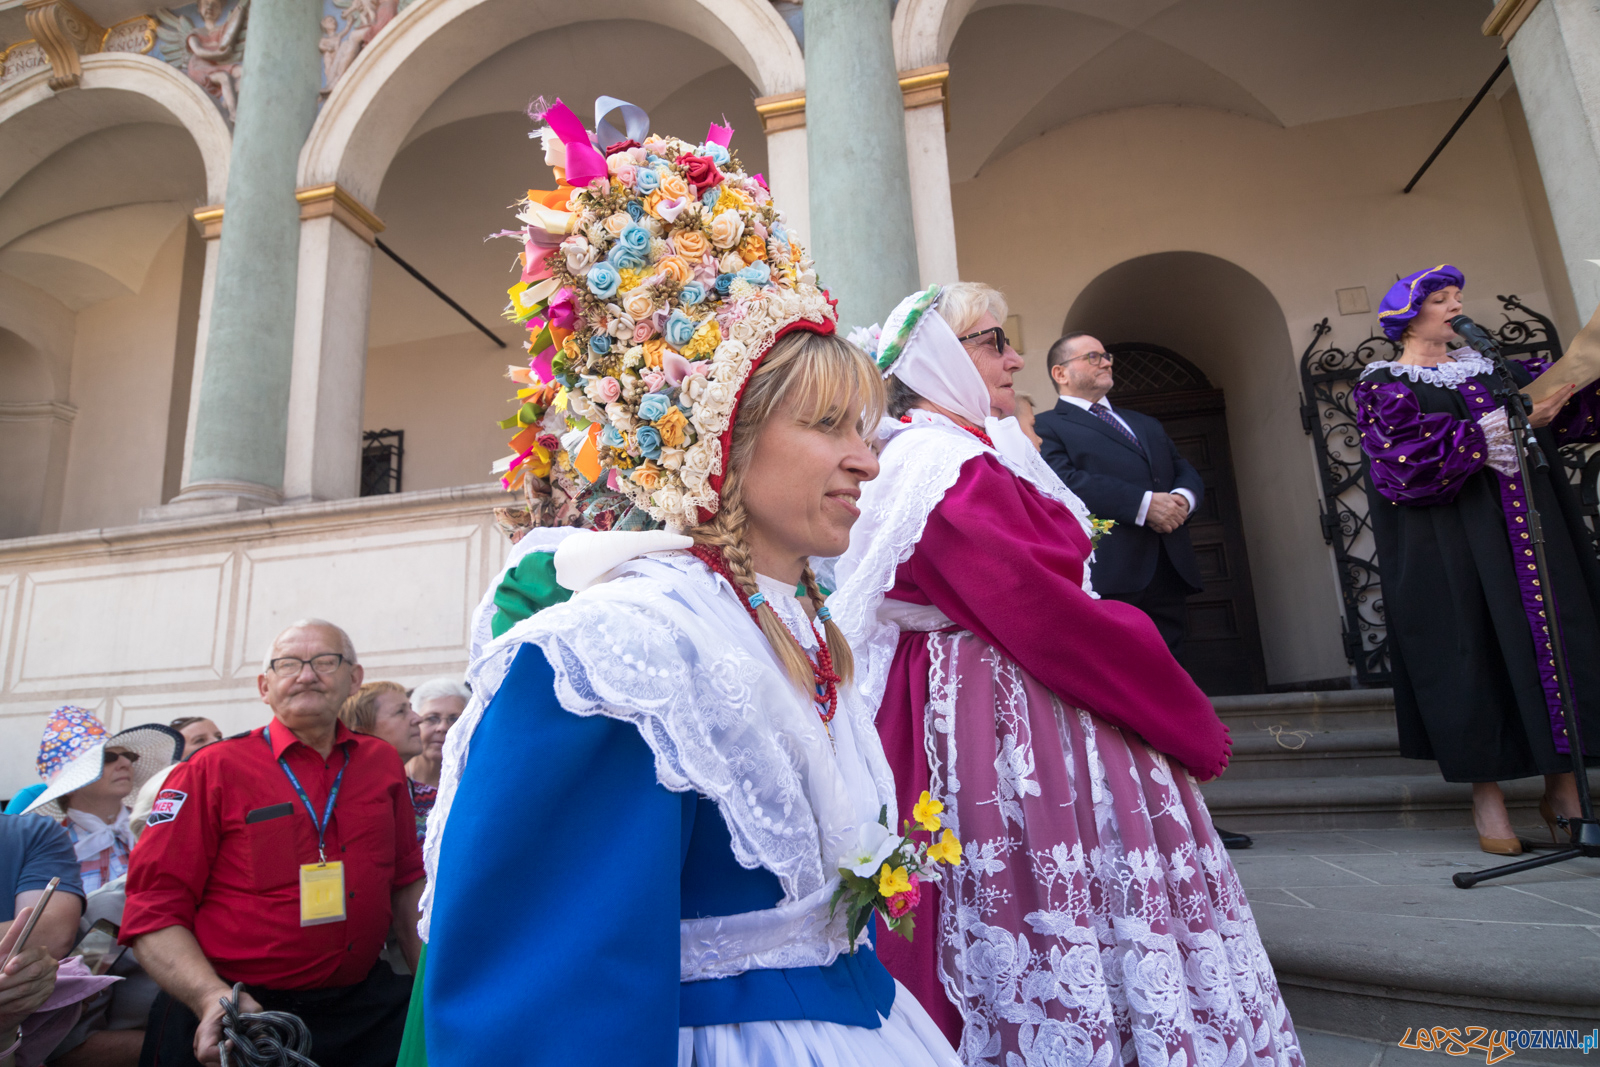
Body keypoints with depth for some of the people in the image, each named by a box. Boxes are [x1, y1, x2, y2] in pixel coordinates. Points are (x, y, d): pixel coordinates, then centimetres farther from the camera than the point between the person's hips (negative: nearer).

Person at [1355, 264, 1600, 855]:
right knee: (1471, 657, -3)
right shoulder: (1383, 386, 1)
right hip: (1451, 546, -5)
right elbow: (1411, 456, -14)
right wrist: (1507, 426, -16)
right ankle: (1486, 794, 6)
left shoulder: (1489, 368, 19)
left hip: (1533, 529, 5)